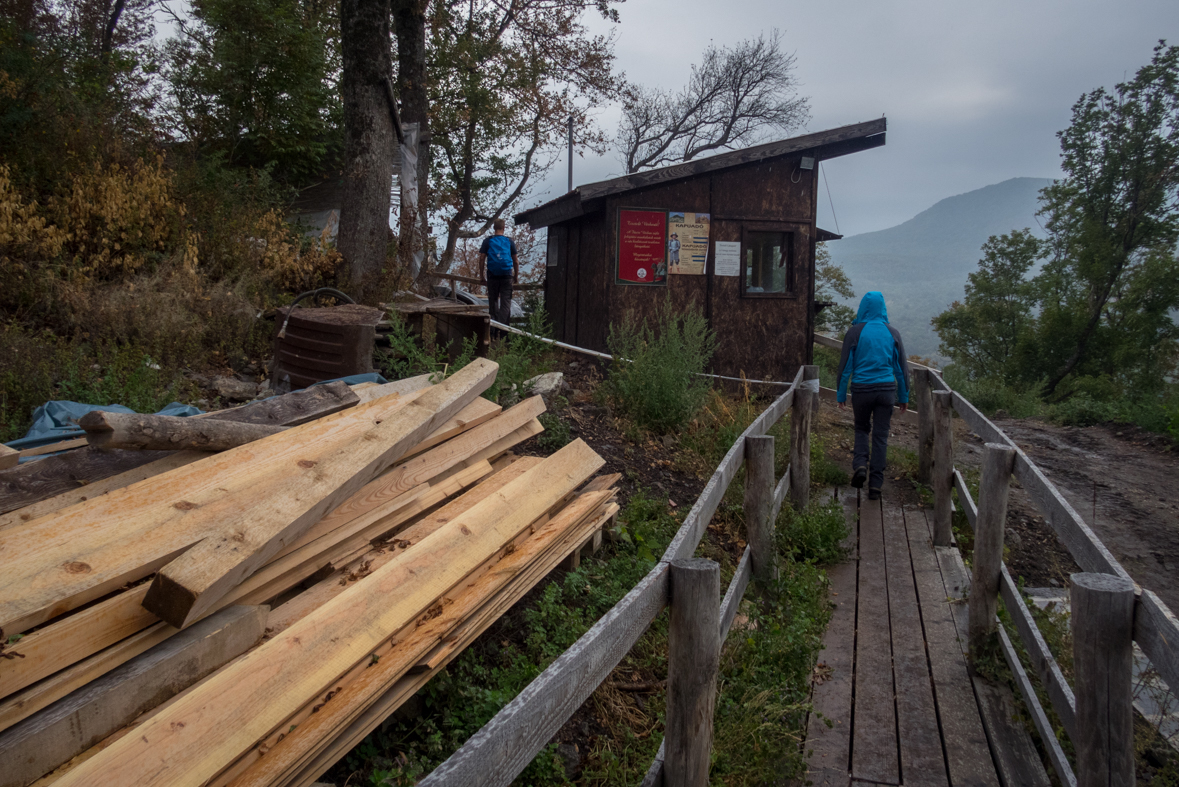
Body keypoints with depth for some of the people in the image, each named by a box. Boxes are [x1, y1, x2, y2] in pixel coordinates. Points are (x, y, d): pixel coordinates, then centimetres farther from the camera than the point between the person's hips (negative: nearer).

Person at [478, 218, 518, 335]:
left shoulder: (487, 241, 5)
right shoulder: (509, 241, 6)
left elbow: (482, 258, 1)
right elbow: (516, 261, 9)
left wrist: (481, 275, 9)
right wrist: (516, 277, 18)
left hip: (492, 275, 0)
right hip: (507, 276, 0)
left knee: (493, 300, 9)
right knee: (506, 301, -1)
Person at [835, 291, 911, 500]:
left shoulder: (855, 332, -5)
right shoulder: (892, 333, 2)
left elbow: (846, 366, -5)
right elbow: (902, 367, 6)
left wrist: (841, 395, 3)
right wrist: (904, 396, 13)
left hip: (861, 389, -1)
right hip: (886, 389, 1)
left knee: (861, 428, 20)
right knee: (880, 436, 6)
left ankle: (860, 465, -3)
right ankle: (875, 485, 5)